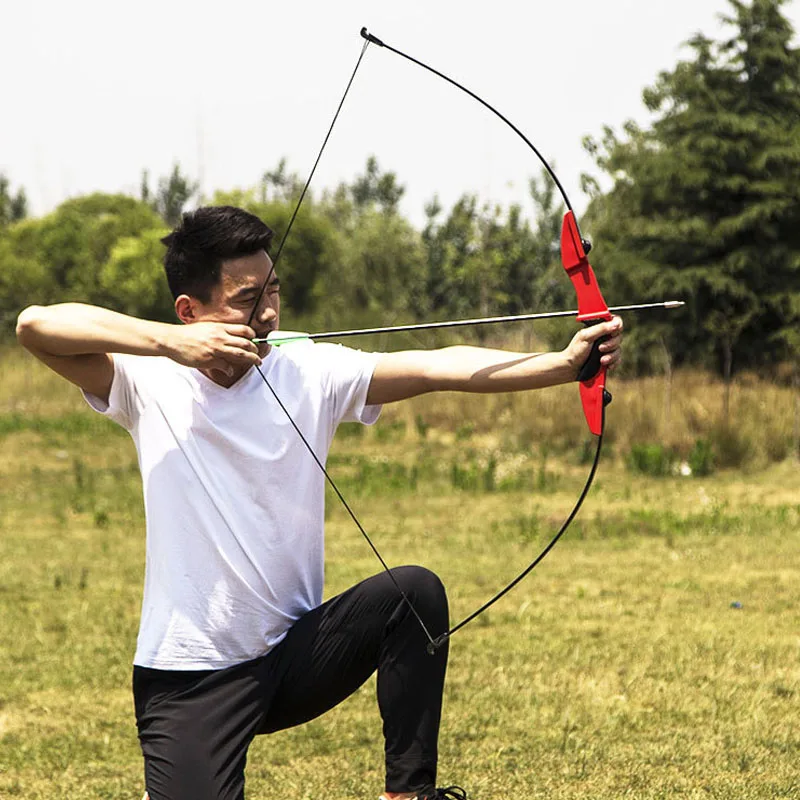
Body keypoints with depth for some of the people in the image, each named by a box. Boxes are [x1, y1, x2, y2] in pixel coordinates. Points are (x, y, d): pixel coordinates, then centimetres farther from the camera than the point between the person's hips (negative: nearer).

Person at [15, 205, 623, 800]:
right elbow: (36, 324, -21)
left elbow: (439, 368, -15)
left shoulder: (312, 373, -2)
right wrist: (170, 342, -29)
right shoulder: (150, 382, -7)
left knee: (414, 591, -23)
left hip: (298, 656, 2)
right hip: (190, 681, -2)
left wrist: (564, 363, -29)